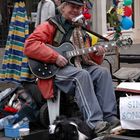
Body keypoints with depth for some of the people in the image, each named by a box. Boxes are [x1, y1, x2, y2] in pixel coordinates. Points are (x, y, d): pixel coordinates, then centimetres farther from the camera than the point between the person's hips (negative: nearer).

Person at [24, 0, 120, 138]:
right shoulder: (51, 26, 1)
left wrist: (97, 54, -1)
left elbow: (87, 56, 24)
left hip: (79, 66, 7)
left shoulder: (80, 31, 22)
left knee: (103, 72, -17)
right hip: (55, 70, -7)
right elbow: (30, 45, -13)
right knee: (82, 75, -33)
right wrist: (55, 57, -20)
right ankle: (95, 122, -38)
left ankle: (109, 117, -23)